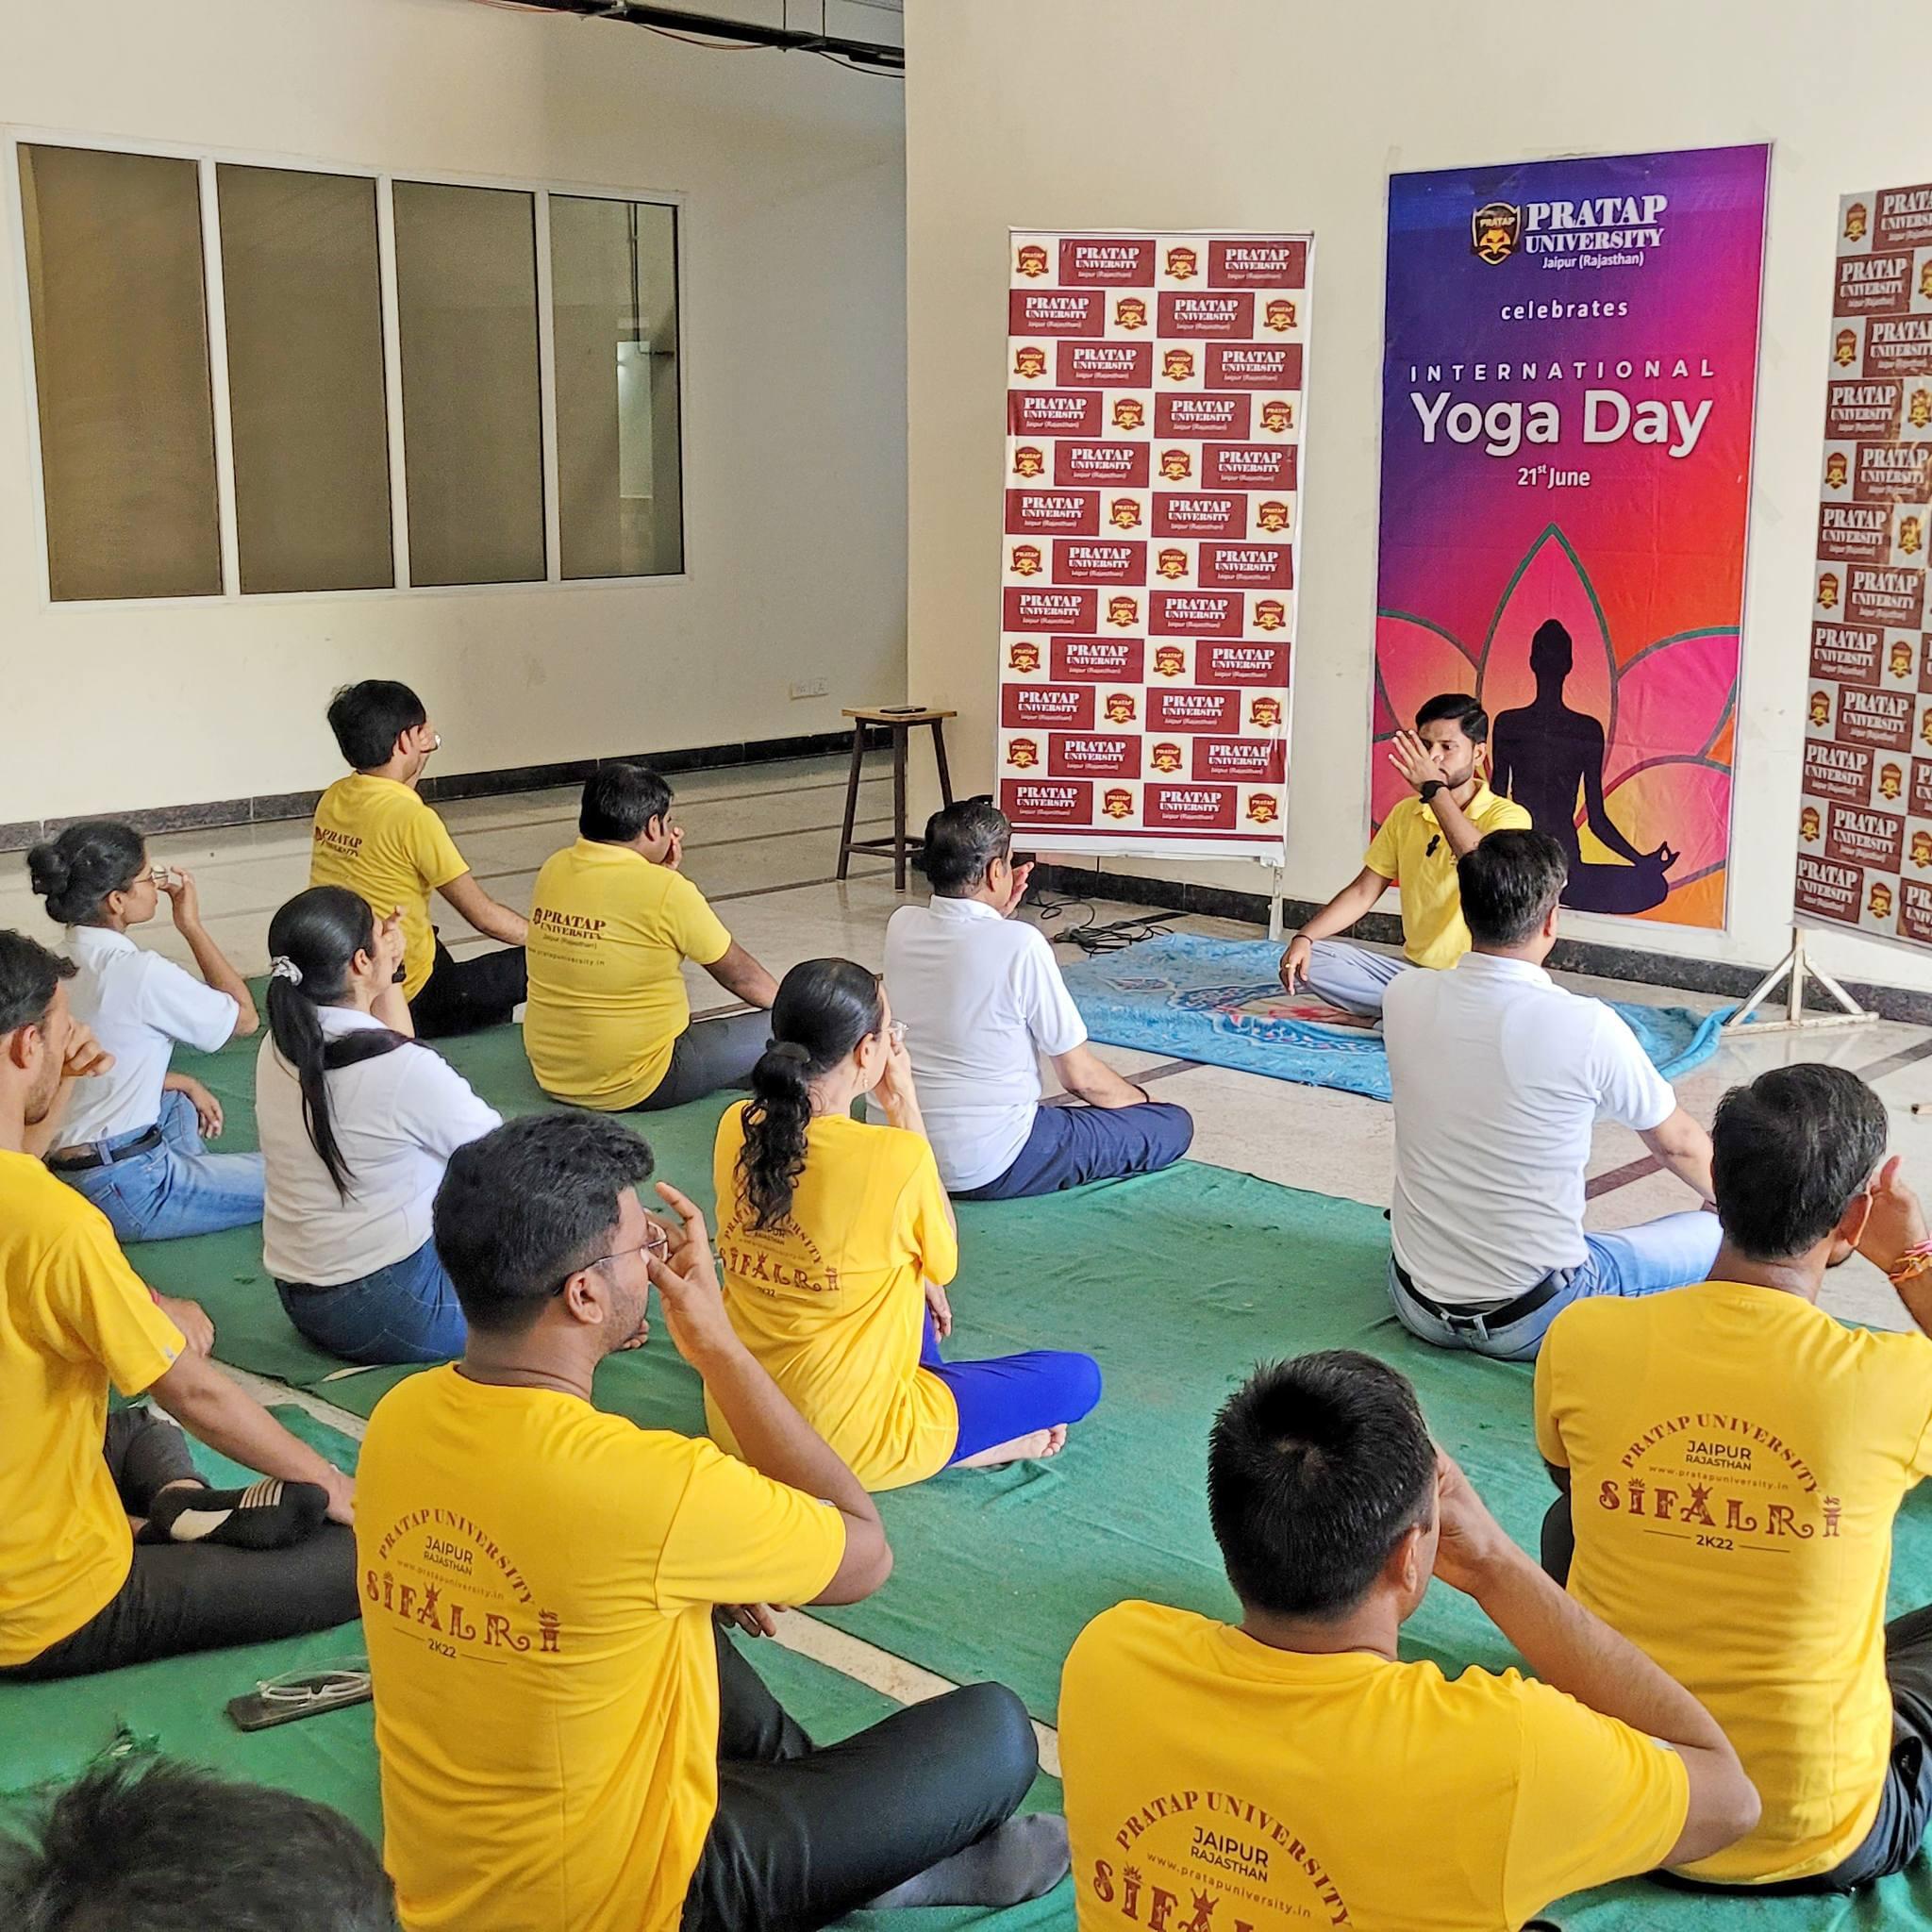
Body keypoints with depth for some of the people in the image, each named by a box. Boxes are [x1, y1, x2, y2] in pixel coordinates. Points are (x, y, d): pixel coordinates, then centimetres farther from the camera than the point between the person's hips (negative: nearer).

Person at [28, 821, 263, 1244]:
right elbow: (244, 1018, -7)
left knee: (178, 1101, 37)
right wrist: (191, 925, -4)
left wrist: (182, 1083, 16)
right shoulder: (139, 972, -20)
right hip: (120, 1192, -9)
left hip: (57, 1168, 9)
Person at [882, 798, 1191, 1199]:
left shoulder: (900, 926, -2)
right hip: (989, 1170, -7)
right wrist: (1143, 1100, 9)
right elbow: (1080, 1076, -10)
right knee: (1173, 1125, 2)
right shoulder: (1021, 944, -19)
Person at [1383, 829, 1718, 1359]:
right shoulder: (1587, 1027, -21)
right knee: (1718, 1237, 12)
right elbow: (1677, 1144, 1)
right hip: (1531, 1324, -5)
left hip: (1416, 1305, 5)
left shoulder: (1405, 996, -10)